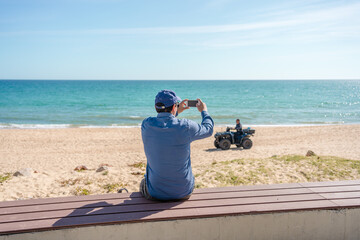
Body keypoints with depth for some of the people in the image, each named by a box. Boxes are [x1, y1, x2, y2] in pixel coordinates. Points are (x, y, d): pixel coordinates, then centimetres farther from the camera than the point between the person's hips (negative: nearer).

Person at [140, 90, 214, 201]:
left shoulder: (146, 125, -14)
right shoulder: (185, 126, -21)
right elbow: (208, 129, 2)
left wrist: (176, 112, 23)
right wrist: (204, 111, 20)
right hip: (184, 193, 0)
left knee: (143, 183, 35)